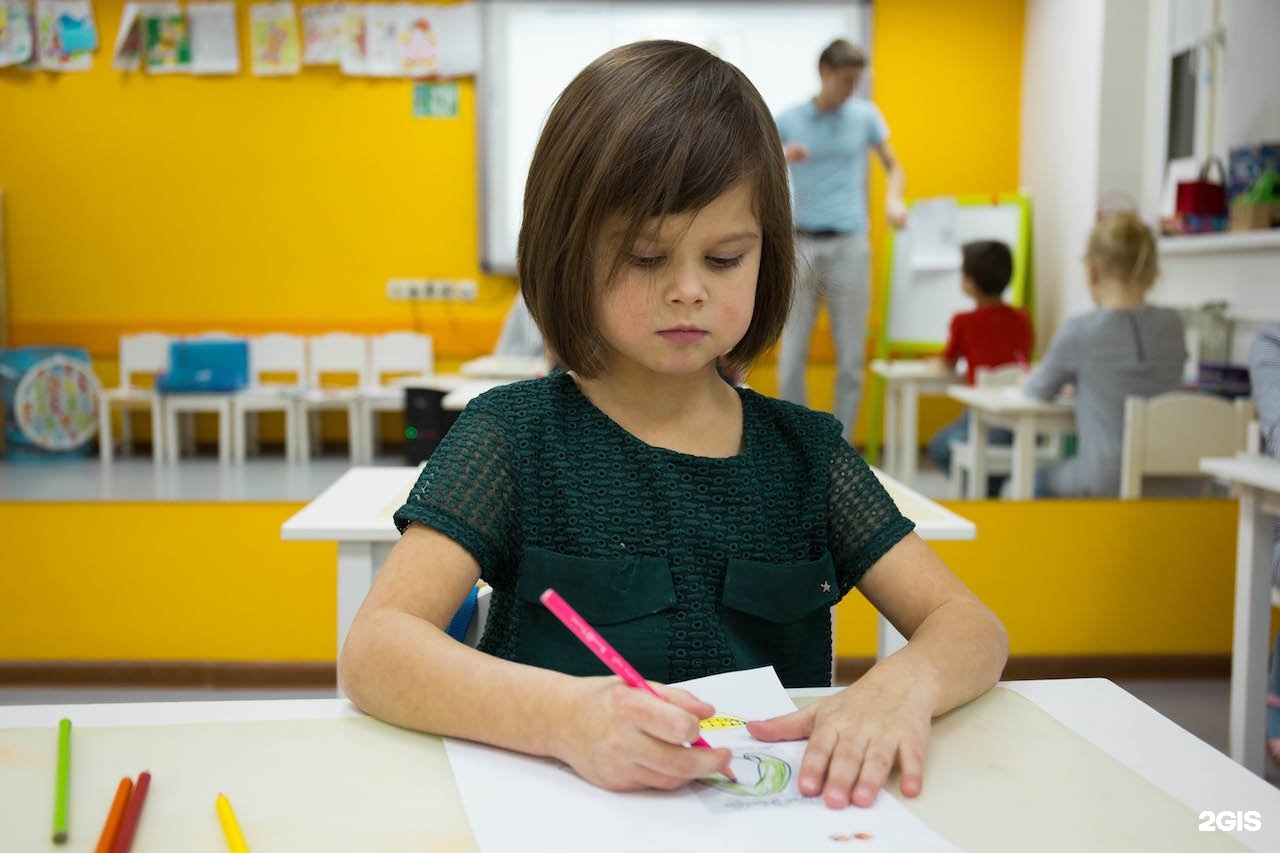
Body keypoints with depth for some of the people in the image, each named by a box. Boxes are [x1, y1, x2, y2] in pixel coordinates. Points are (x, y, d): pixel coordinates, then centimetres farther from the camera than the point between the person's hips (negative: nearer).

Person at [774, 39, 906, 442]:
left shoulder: (866, 116, 6)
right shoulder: (789, 120, 4)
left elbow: (893, 167, 13)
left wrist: (893, 198, -8)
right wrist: (780, 158, -17)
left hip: (849, 244, 1)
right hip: (801, 244, 0)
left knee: (851, 356, 2)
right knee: (792, 354, 0)